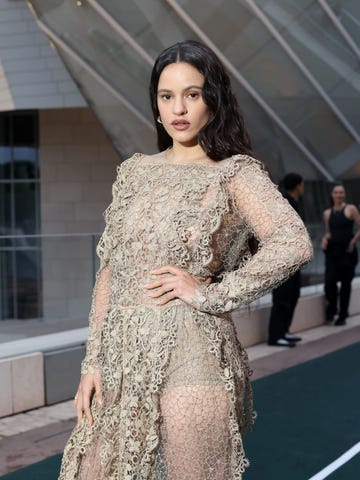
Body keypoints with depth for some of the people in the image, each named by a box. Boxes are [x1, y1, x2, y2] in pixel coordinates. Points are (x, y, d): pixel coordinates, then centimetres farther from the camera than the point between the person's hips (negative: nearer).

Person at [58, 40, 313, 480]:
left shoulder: (236, 173, -1)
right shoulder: (135, 170, 13)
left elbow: (293, 243, -17)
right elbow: (110, 270, 12)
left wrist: (208, 293, -15)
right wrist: (93, 361, 7)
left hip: (188, 354, -4)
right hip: (121, 356, 5)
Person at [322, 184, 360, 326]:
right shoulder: (327, 213, 10)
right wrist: (325, 239, 1)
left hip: (347, 251, -2)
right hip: (332, 250, 2)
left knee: (346, 283, 4)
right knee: (329, 281, -11)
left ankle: (342, 315, 15)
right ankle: (331, 309, 13)